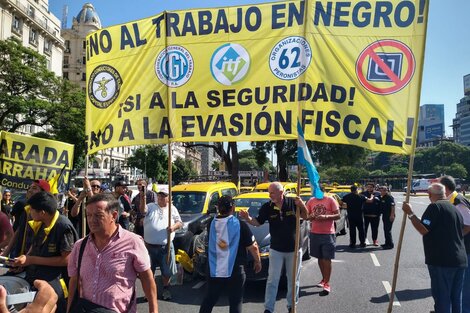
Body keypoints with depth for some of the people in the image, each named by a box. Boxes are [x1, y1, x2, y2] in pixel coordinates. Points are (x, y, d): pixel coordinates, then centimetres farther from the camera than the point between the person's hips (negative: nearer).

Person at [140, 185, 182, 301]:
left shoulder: (172, 209, 9)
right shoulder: (151, 206, 2)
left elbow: (180, 222, 9)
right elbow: (143, 210, -20)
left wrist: (174, 227, -13)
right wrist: (143, 199, -39)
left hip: (166, 246, 1)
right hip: (150, 246, -1)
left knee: (167, 271, 10)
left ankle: (166, 289, 30)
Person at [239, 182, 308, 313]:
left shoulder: (293, 202, -10)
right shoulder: (267, 207, -8)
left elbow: (305, 217, -1)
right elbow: (258, 222, -4)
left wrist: (302, 206, -22)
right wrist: (248, 218, -25)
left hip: (294, 248, 0)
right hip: (276, 249, 0)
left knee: (293, 279, 13)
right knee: (272, 280, 1)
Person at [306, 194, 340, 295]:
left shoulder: (330, 200, -5)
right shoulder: (311, 201, 6)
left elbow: (338, 215, -6)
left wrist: (325, 217, -21)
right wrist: (312, 217, -12)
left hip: (328, 234, -4)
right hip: (315, 233, 4)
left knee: (327, 259, -3)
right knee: (320, 258, 15)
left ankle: (327, 284, 1)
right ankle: (324, 279, 32)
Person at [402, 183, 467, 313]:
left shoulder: (435, 207, -12)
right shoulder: (455, 209, 16)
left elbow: (423, 230, -20)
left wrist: (410, 214, -14)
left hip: (441, 261, -8)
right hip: (460, 260, 8)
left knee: (442, 297, -2)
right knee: (456, 298, 15)